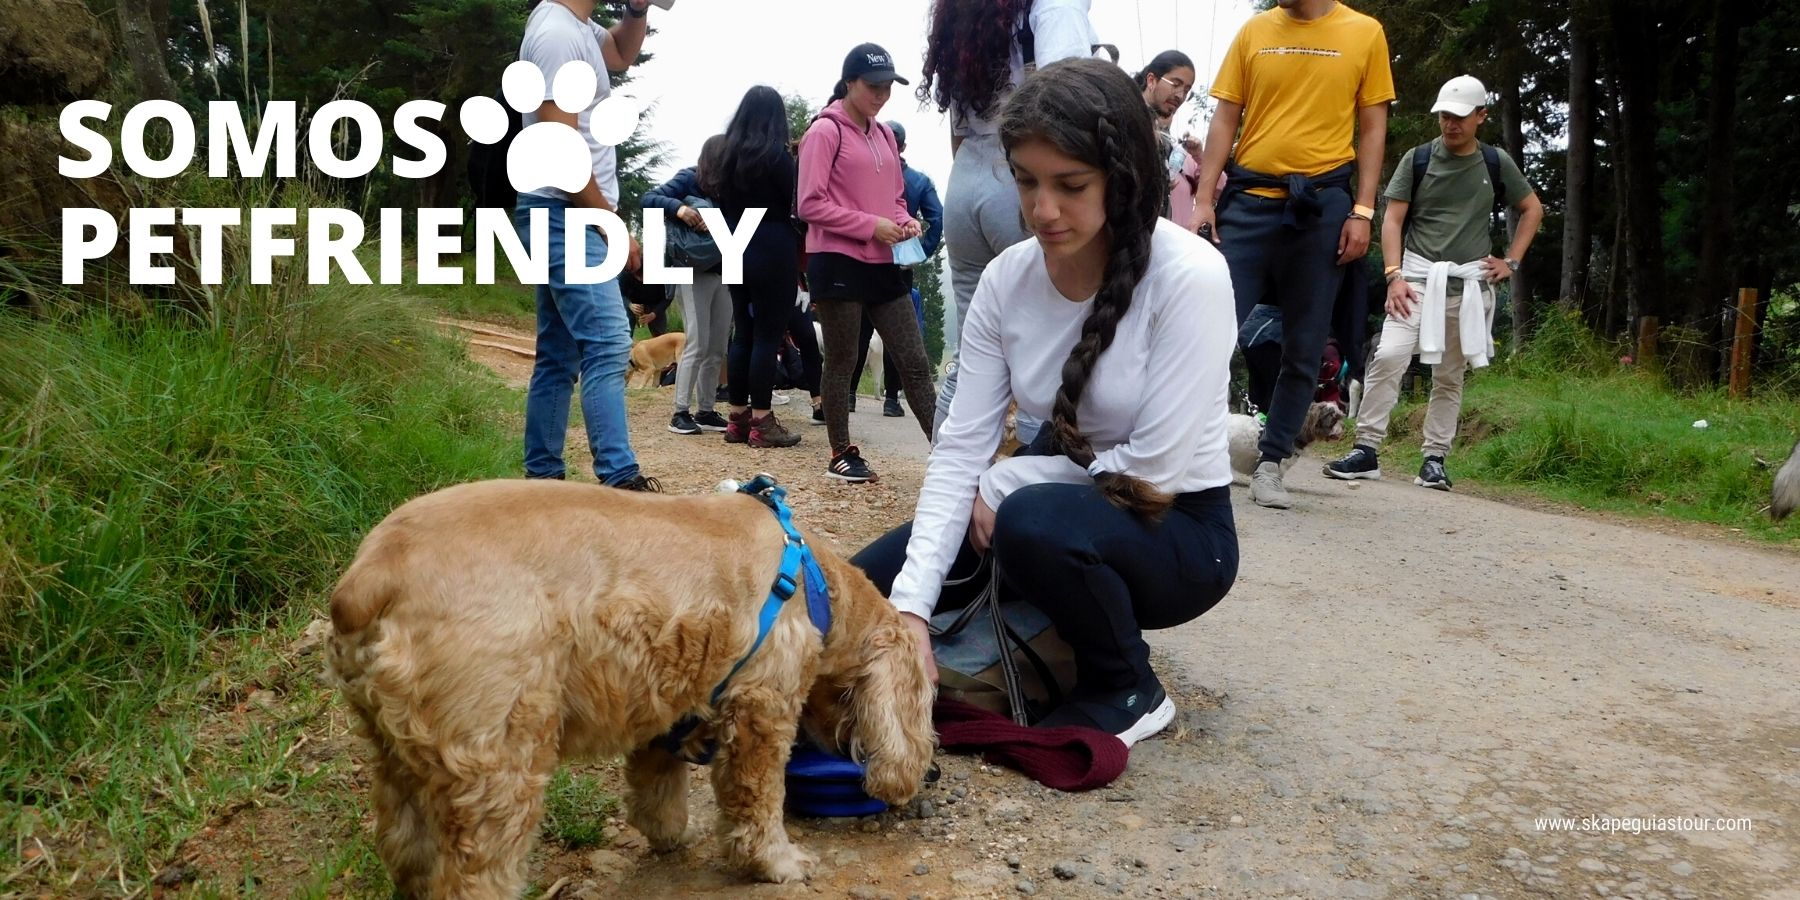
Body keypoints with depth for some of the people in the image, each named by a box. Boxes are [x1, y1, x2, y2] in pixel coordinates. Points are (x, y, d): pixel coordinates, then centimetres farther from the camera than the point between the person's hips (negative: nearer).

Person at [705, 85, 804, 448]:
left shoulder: (729, 153, 9)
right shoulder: (777, 154, -11)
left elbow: (723, 202, 13)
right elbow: (795, 202, -9)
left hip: (736, 249, 7)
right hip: (773, 250, -7)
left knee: (743, 334, 11)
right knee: (768, 336, -3)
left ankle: (738, 418, 15)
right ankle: (761, 422, -2)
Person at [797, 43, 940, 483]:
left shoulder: (884, 135, 15)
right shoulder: (825, 132, -6)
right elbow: (811, 205, -12)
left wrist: (904, 221, 2)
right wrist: (871, 226, -17)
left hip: (884, 264, 7)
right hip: (838, 264, -6)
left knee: (914, 361, 4)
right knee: (842, 362, 4)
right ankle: (842, 455, 15)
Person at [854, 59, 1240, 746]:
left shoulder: (1190, 278, -23)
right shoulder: (1006, 279, -8)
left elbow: (1152, 469, -23)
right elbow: (961, 446, -12)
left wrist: (1004, 485, -13)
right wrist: (913, 607, -22)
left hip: (1177, 528, -5)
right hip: (1062, 503, 5)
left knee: (1035, 521, -36)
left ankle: (1127, 691, -7)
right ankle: (1045, 628, 15)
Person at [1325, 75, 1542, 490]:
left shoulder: (1496, 163, 8)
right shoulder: (1418, 158, 4)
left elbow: (1532, 209, 21)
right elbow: (1392, 219, 0)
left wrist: (1511, 261, 10)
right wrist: (1394, 274, -12)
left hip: (1471, 283, 2)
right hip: (1419, 275, -2)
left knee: (1450, 376, 5)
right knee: (1389, 356, -19)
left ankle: (1435, 459, 11)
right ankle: (1366, 450, -16)